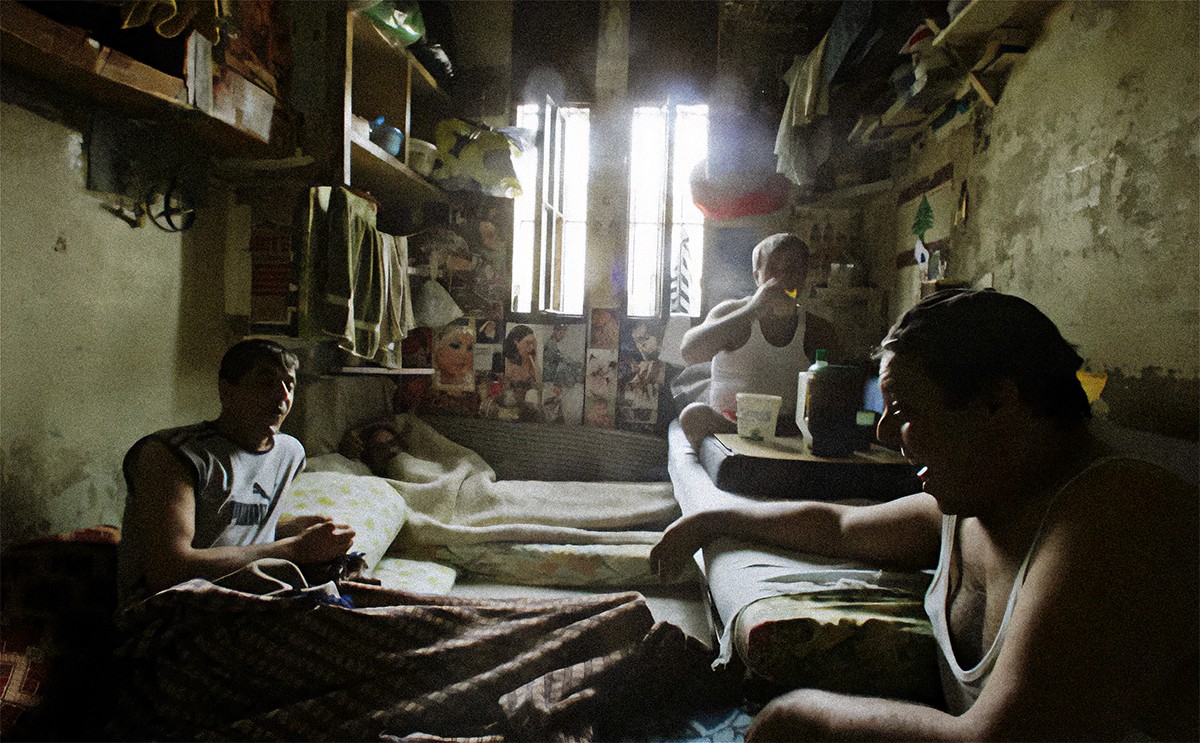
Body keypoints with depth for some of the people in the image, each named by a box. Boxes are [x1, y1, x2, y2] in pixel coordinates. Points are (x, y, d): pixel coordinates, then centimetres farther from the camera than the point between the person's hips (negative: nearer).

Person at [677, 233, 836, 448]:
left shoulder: (818, 330, 8)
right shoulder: (731, 313, 0)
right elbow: (689, 352, -21)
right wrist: (752, 311, -26)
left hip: (789, 431, 1)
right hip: (724, 425, -1)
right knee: (695, 415, -31)